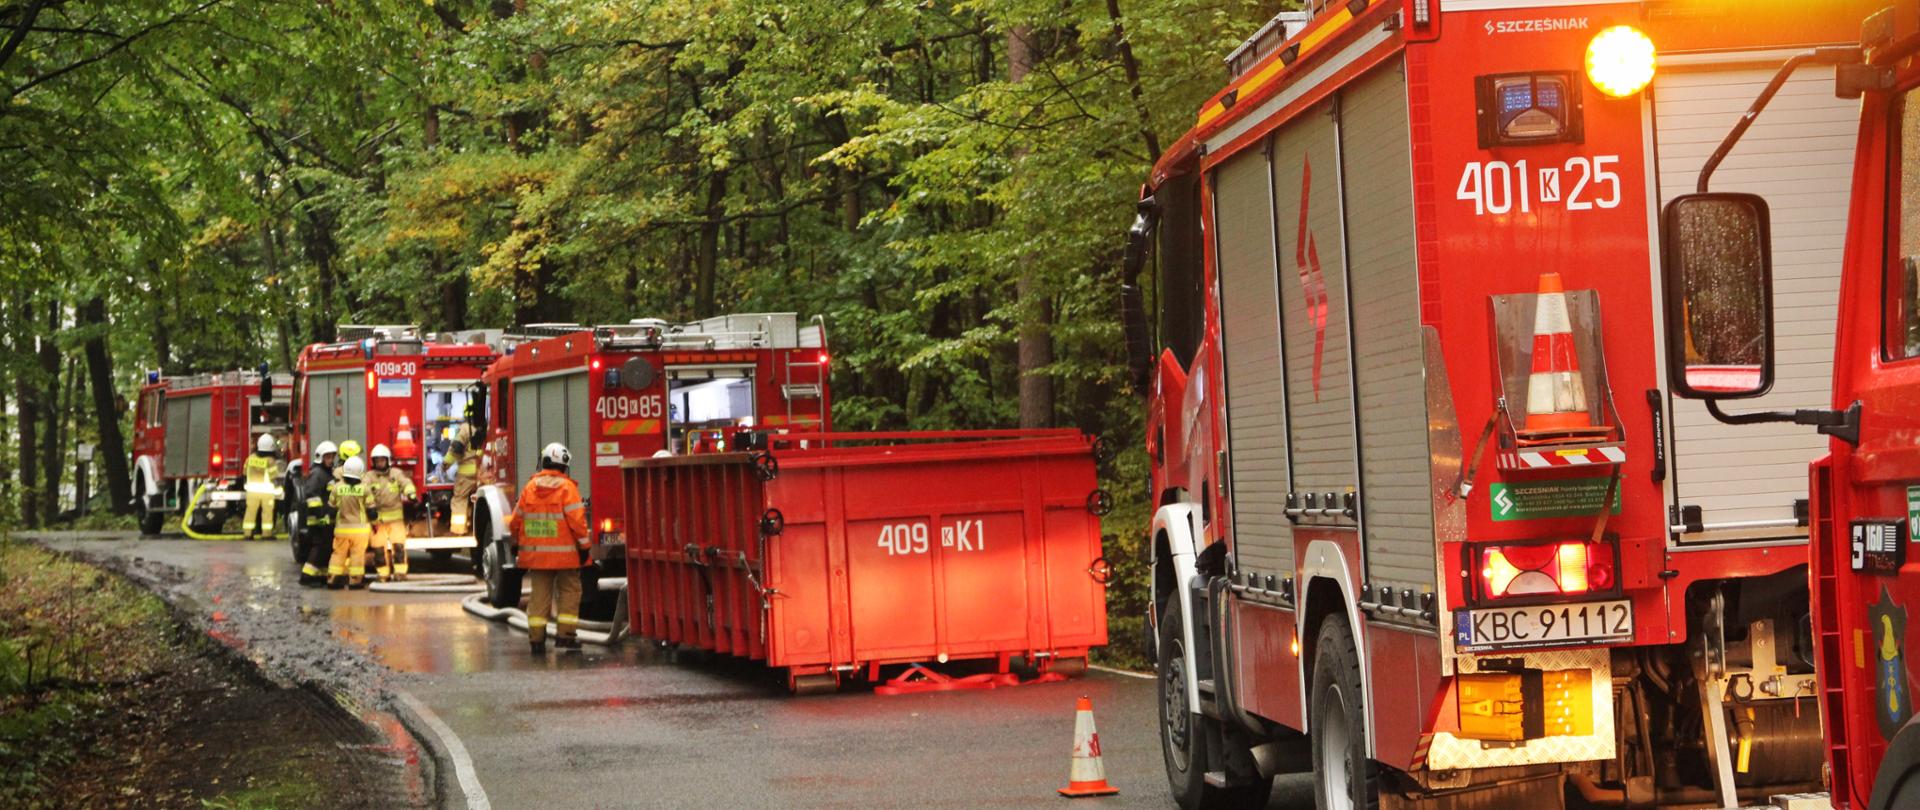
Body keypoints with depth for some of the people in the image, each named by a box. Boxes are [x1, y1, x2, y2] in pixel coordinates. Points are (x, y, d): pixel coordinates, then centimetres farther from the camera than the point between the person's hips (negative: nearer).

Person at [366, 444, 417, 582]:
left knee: (398, 544, -8)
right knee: (379, 546, 1)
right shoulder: (369, 477, 5)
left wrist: (411, 494, -33)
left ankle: (400, 572, -3)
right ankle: (384, 574, 10)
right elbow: (365, 493, -11)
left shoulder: (397, 473, 6)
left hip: (396, 517, 0)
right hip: (378, 518, 0)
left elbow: (406, 483, -11)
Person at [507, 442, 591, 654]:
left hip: (536, 553, 4)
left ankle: (536, 637, 6)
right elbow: (576, 519, -15)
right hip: (564, 553, -4)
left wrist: (522, 540, 26)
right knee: (569, 591, 7)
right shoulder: (567, 487, -8)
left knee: (540, 593, 8)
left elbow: (516, 520, 10)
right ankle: (565, 634, 2)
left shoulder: (530, 487, 5)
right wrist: (583, 545, -8)